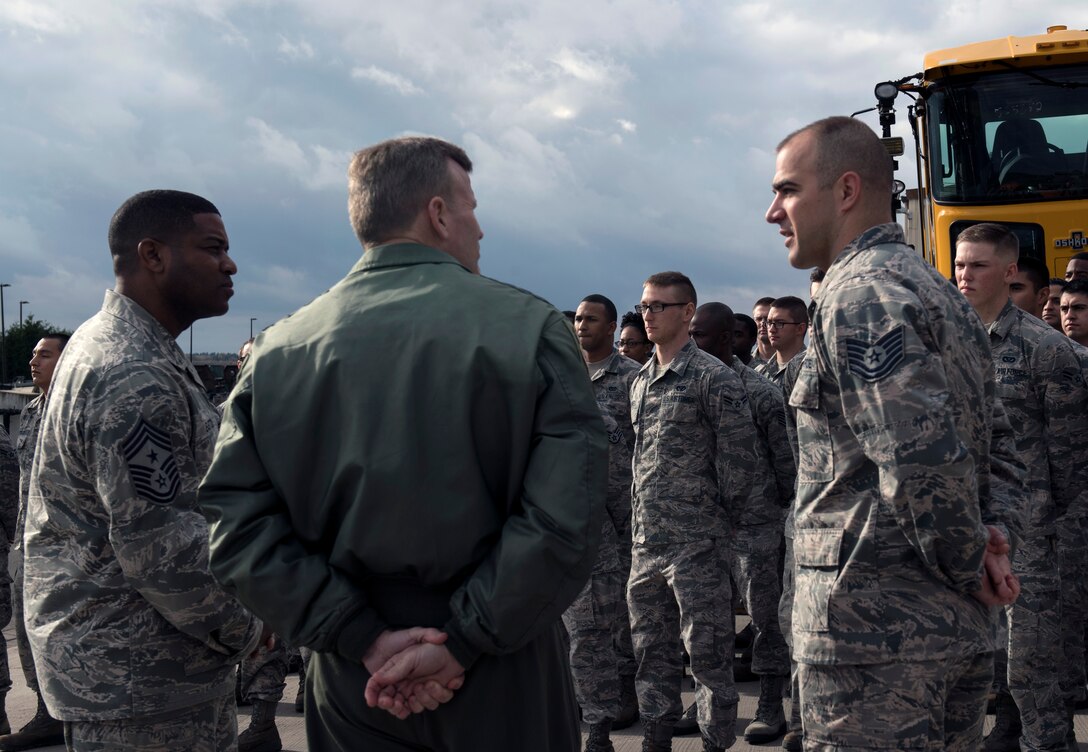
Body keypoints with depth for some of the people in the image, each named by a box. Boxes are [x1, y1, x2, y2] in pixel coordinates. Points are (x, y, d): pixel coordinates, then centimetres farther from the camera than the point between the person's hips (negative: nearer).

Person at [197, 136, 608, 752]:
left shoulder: (278, 351, -2)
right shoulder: (531, 329, -10)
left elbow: (237, 527, -8)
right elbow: (567, 517, -20)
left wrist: (365, 639, -9)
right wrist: (463, 643, -15)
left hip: (352, 688, 2)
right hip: (503, 687, -2)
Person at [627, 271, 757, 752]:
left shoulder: (712, 378, -8)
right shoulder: (640, 382, 14)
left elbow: (738, 456, -10)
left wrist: (721, 509, -5)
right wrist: (639, 519, 14)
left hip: (695, 540, -7)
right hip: (645, 540, 7)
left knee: (706, 649, -1)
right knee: (650, 646, 13)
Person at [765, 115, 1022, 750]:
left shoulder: (859, 294, -14)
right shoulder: (939, 291, 17)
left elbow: (923, 460, -24)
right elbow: (990, 441, 20)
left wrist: (968, 563, -10)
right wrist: (995, 534, 5)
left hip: (873, 628, -10)